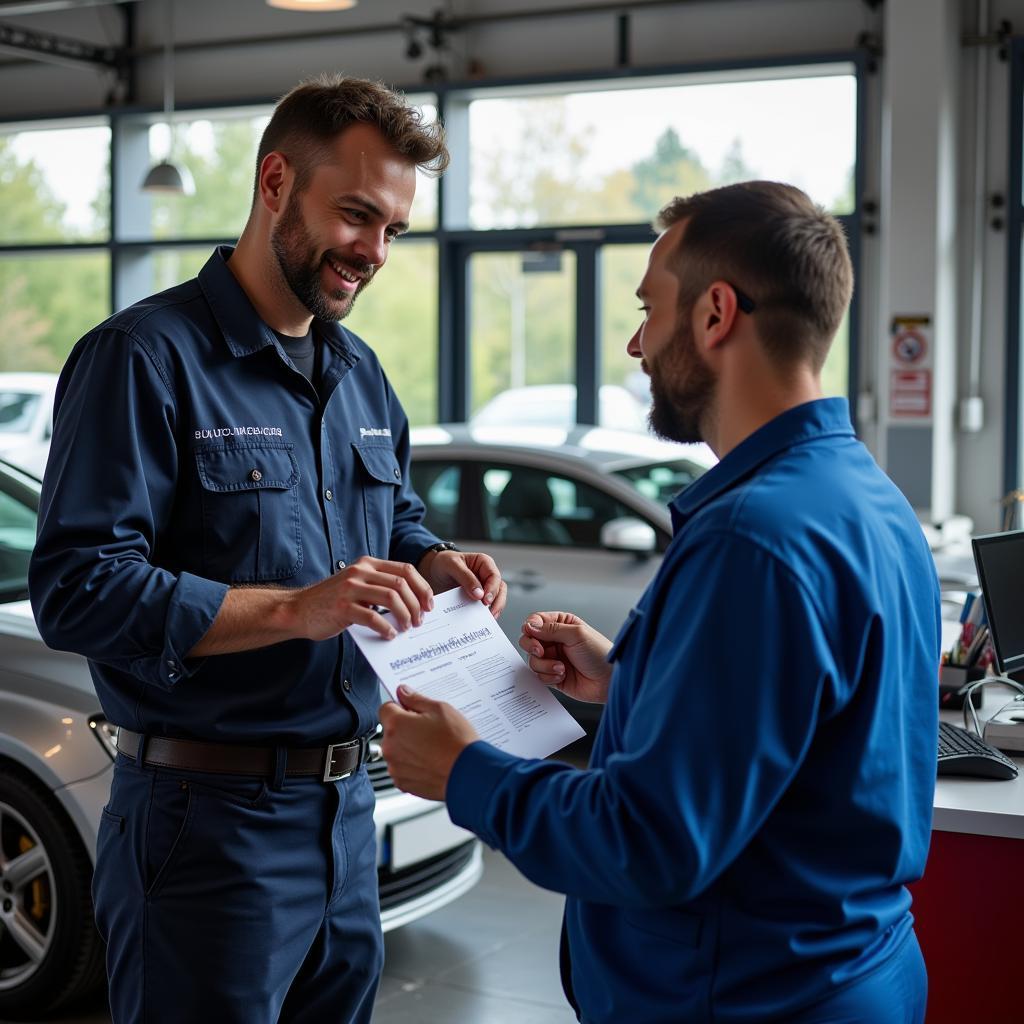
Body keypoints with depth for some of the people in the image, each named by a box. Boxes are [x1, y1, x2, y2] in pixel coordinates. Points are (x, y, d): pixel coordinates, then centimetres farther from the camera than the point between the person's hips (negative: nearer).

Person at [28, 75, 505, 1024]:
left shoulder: (360, 373, 13)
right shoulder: (147, 356, -12)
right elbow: (76, 589, -20)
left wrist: (436, 563, -1)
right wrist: (296, 609, -26)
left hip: (346, 807, 8)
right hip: (208, 817, -7)